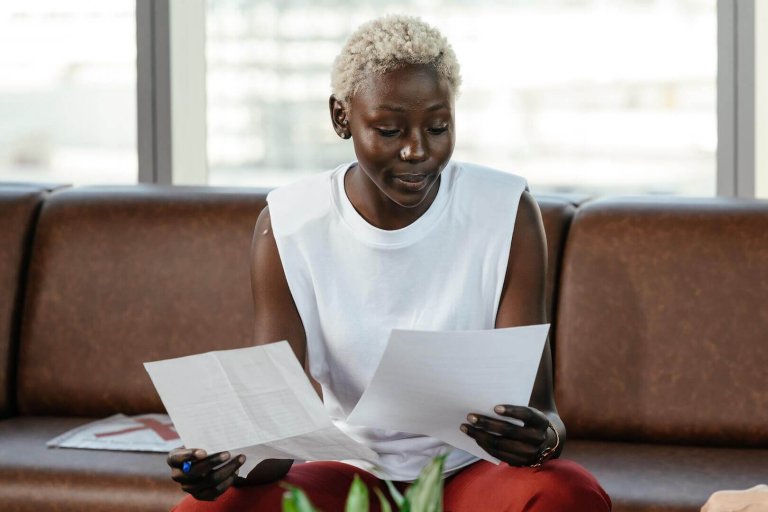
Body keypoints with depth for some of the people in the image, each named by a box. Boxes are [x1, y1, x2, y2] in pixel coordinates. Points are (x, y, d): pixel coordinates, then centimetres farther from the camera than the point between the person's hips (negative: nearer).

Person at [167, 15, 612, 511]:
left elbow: (537, 405, -13)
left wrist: (542, 436, -39)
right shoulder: (286, 226, -6)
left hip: (476, 471, 0)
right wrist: (226, 459, -36)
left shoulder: (508, 214, -9)